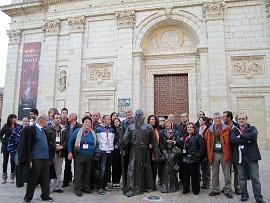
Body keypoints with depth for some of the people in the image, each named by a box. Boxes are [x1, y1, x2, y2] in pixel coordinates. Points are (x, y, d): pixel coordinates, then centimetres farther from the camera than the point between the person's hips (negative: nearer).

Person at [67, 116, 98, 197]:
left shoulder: (93, 133, 6)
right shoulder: (77, 132, -2)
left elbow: (96, 145, 13)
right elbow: (70, 142, 2)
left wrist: (95, 154, 8)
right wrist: (70, 152, -2)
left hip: (89, 157, 3)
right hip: (79, 156, -3)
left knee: (87, 173, 12)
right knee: (78, 173, -1)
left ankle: (86, 188, 25)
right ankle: (78, 189, 11)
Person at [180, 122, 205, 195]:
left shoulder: (198, 136, -4)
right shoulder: (185, 137, 16)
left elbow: (202, 147, -10)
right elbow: (181, 146, 20)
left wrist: (198, 155, -14)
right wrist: (182, 154, 7)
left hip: (194, 159, -6)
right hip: (185, 159, 6)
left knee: (194, 175, 3)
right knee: (185, 175, 11)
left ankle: (196, 190, 18)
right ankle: (185, 189, 24)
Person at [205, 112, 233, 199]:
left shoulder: (227, 129, -2)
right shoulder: (210, 130, 5)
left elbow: (229, 142, -3)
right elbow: (207, 141, 8)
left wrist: (229, 153, -8)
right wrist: (209, 154, 3)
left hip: (224, 153, -2)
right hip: (214, 154, 2)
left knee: (227, 173, 8)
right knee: (214, 173, 11)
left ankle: (227, 190, 21)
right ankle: (215, 190, 23)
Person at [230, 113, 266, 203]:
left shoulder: (252, 128, 4)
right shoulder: (234, 130, 7)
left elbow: (253, 135, -19)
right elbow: (233, 140, -12)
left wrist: (240, 136, -13)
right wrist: (247, 141, -16)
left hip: (252, 156, -1)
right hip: (240, 157, 2)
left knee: (255, 178, 4)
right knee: (242, 178, 13)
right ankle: (244, 195, 27)